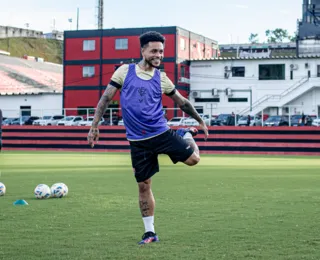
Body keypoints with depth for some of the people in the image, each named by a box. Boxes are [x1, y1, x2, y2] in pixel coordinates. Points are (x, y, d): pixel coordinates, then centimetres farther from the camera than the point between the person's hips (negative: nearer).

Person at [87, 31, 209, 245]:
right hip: (138, 141, -1)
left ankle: (187, 135, 25)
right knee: (144, 186, 1)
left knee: (193, 159, -10)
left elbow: (182, 101, 14)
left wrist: (201, 122, 20)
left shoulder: (161, 78, 3)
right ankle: (150, 232, 15)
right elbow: (106, 98, 3)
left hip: (162, 133, 1)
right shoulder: (125, 71, 0)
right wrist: (95, 126, -1)